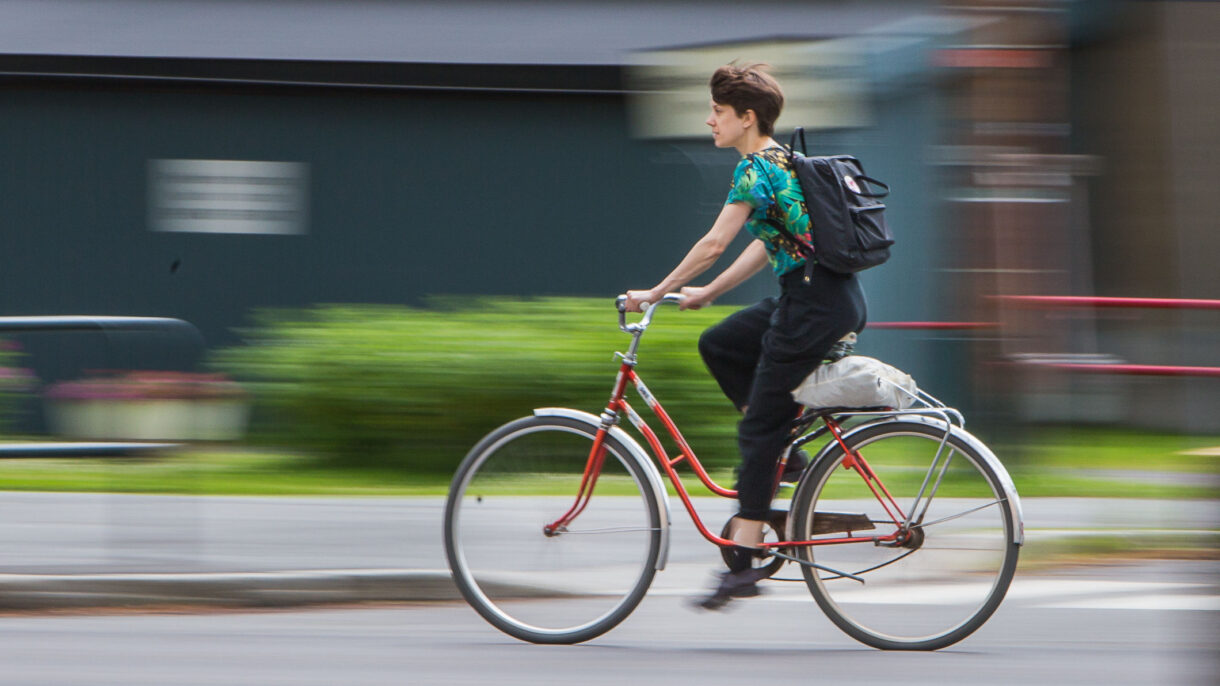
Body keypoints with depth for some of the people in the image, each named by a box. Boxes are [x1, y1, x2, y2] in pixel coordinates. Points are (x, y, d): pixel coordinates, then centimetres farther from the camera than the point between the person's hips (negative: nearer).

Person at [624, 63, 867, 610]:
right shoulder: (781, 159, 18)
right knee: (717, 345, 18)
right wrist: (707, 293, 23)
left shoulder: (755, 167, -11)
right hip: (828, 296, 9)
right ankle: (788, 454, 14)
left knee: (759, 427, -6)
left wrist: (656, 293, -7)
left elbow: (714, 243, -15)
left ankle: (743, 560, -6)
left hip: (816, 304, -9)